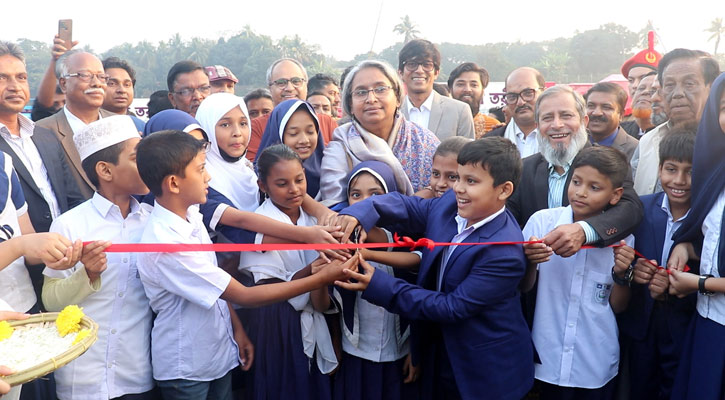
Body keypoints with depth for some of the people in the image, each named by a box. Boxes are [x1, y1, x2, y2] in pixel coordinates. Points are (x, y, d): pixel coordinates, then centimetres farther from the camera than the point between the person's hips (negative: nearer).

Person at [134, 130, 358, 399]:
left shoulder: (190, 215, -5)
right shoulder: (166, 244, -30)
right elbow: (244, 296, -27)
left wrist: (236, 327, 4)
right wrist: (322, 278, -26)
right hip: (186, 370, -7)